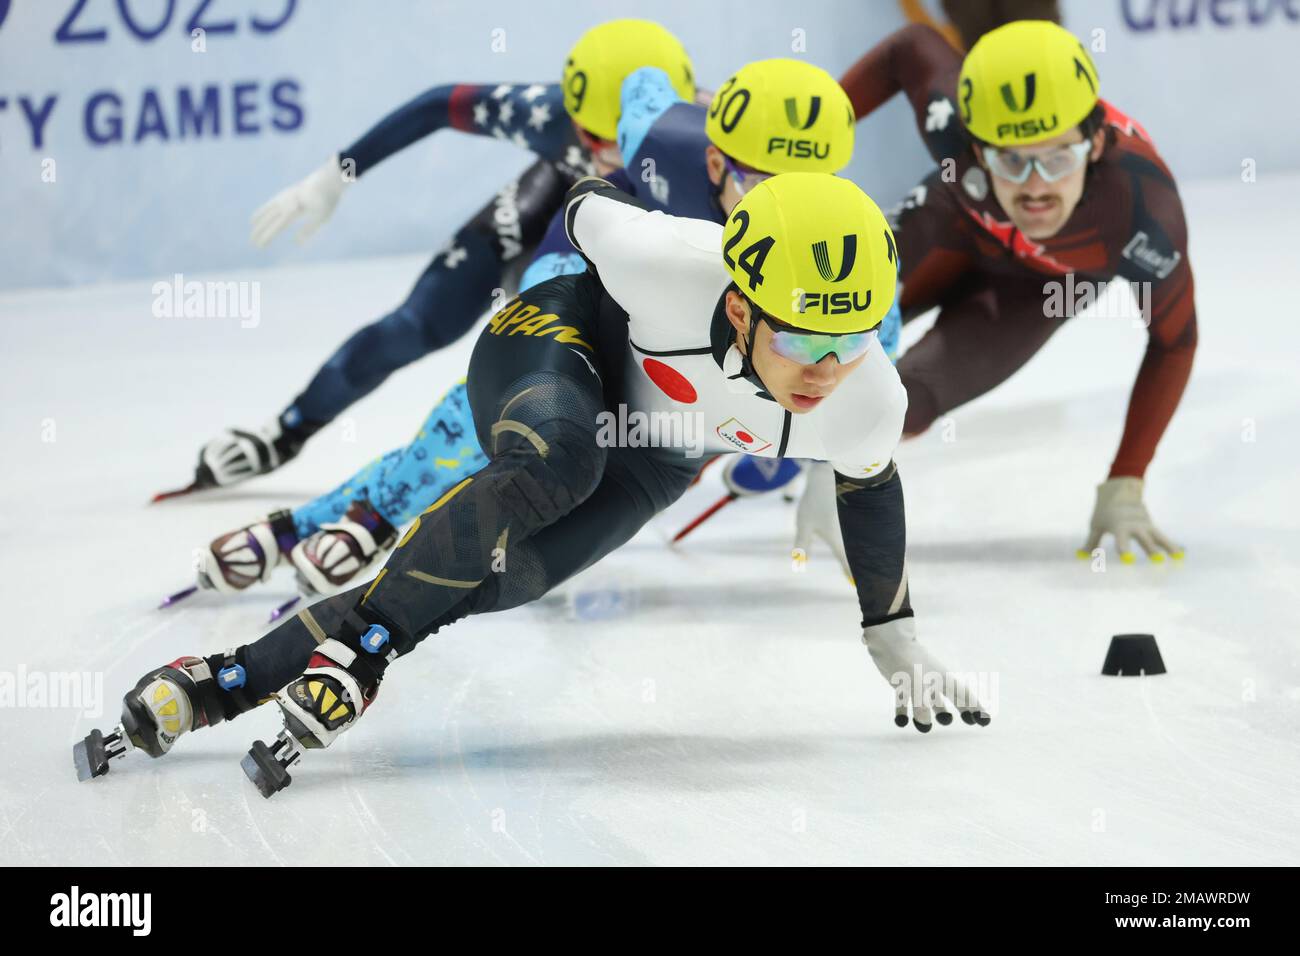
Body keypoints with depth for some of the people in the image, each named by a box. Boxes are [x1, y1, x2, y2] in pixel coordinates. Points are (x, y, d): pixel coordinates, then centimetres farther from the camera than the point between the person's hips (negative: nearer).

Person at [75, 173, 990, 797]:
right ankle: (360, 643, -26)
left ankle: (228, 682, -14)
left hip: (652, 454, 4)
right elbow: (589, 209, -16)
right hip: (563, 337, -3)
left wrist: (897, 643, 7)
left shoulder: (869, 405, -28)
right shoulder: (664, 265, -40)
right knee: (552, 465, -40)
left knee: (473, 580, -18)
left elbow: (869, 489, -4)